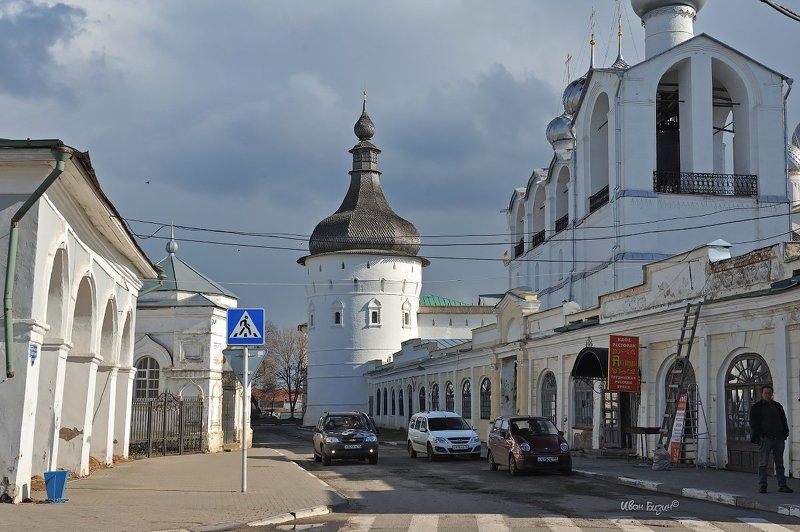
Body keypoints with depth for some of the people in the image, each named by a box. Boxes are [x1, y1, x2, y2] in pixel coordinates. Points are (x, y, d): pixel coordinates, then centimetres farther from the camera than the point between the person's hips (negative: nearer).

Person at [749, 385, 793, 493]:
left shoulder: (778, 406, 16)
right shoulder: (756, 407, 3)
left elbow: (784, 421, 20)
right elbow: (753, 423, -1)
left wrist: (785, 435, 8)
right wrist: (757, 437, -11)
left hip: (779, 439, 4)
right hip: (765, 439, -4)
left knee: (780, 463, 7)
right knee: (763, 463, -3)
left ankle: (782, 485, 11)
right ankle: (762, 485, 2)